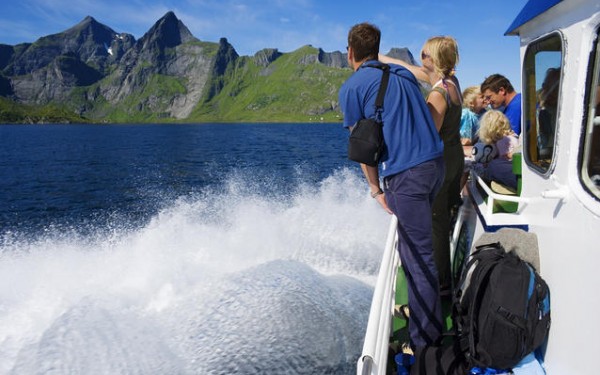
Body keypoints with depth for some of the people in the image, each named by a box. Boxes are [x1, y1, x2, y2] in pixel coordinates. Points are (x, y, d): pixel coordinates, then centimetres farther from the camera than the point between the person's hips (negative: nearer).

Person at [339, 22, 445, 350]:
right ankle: (420, 307, 38)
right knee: (414, 245, 24)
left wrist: (376, 189, 7)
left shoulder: (352, 87, 0)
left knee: (418, 256, -3)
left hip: (407, 174, -8)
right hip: (436, 163, 8)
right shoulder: (403, 74, 19)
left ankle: (424, 341, 7)